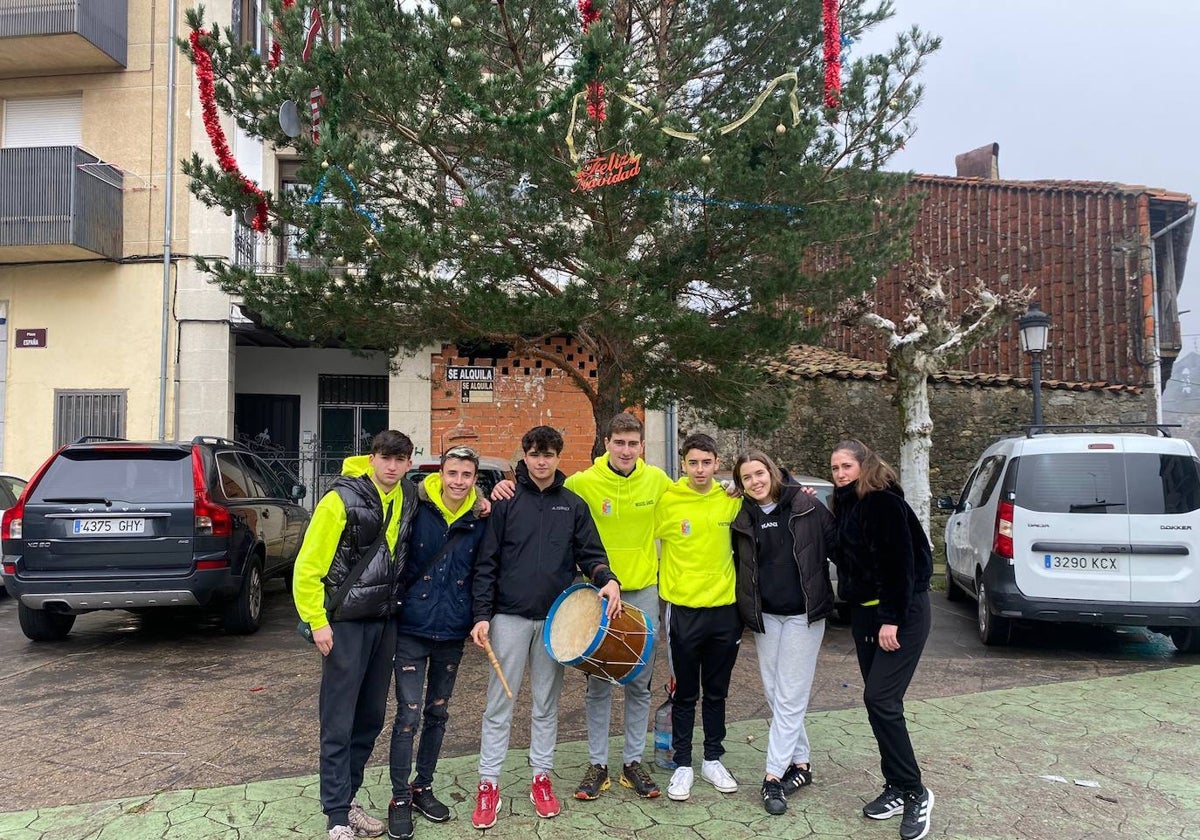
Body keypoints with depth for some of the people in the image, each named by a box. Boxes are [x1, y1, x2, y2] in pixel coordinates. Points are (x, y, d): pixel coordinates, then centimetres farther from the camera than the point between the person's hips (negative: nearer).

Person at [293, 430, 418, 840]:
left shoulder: (409, 497, 2)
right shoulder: (342, 499, -14)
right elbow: (308, 566, -13)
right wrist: (318, 621, -15)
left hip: (385, 621, 6)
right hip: (346, 622, -6)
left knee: (371, 718, 13)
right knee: (339, 724, 0)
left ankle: (346, 798, 28)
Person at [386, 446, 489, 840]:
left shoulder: (480, 519, -2)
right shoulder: (417, 508, -10)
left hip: (453, 632, 3)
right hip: (412, 629, -3)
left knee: (437, 713, 15)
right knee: (409, 715, -3)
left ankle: (423, 787, 31)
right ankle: (400, 797, 13)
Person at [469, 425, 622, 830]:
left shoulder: (574, 505, 6)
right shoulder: (506, 502, 0)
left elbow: (589, 553, 5)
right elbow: (487, 563, -1)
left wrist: (607, 579, -17)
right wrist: (482, 615, -8)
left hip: (556, 618, 2)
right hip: (510, 616, -2)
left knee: (547, 703, 12)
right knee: (499, 704, 3)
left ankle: (542, 777, 24)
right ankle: (489, 784, 13)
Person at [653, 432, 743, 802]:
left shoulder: (732, 500, -1)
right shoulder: (667, 500, -9)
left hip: (725, 608, 3)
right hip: (684, 609, -2)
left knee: (717, 692, 15)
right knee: (686, 694, 9)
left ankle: (713, 760, 30)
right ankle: (683, 765, 22)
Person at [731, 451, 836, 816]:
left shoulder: (806, 506, -7)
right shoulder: (742, 517, 2)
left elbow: (836, 546, -3)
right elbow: (738, 561, 12)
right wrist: (744, 609, 4)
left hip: (803, 614, -4)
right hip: (765, 616, 4)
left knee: (789, 697, -2)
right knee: (774, 694, 10)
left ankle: (774, 775, 4)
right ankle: (800, 763, 26)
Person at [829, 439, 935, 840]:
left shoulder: (885, 503, -15)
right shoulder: (844, 506, 9)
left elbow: (901, 564, -20)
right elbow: (842, 555, 14)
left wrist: (891, 619, -22)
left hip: (902, 613, -8)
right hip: (864, 612, 8)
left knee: (880, 700, -12)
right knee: (880, 702, 10)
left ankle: (914, 793, 1)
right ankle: (896, 787, 21)